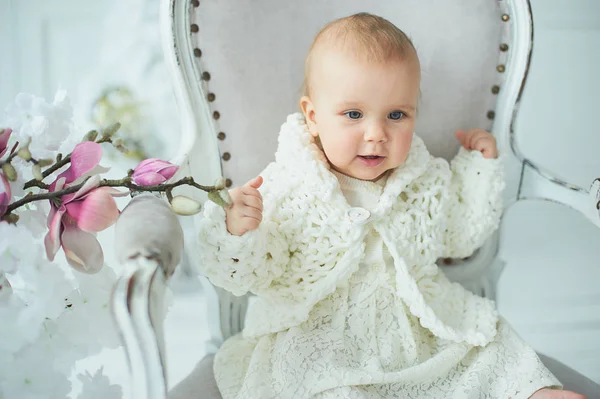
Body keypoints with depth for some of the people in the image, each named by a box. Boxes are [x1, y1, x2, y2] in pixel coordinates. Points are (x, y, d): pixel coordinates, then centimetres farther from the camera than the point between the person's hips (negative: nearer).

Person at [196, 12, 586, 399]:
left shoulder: (428, 181, 0)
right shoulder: (285, 190, -15)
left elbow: (459, 236, 16)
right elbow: (247, 273, -13)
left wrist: (479, 166, 8)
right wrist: (237, 231, -35)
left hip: (422, 326, 4)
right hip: (319, 338, -4)